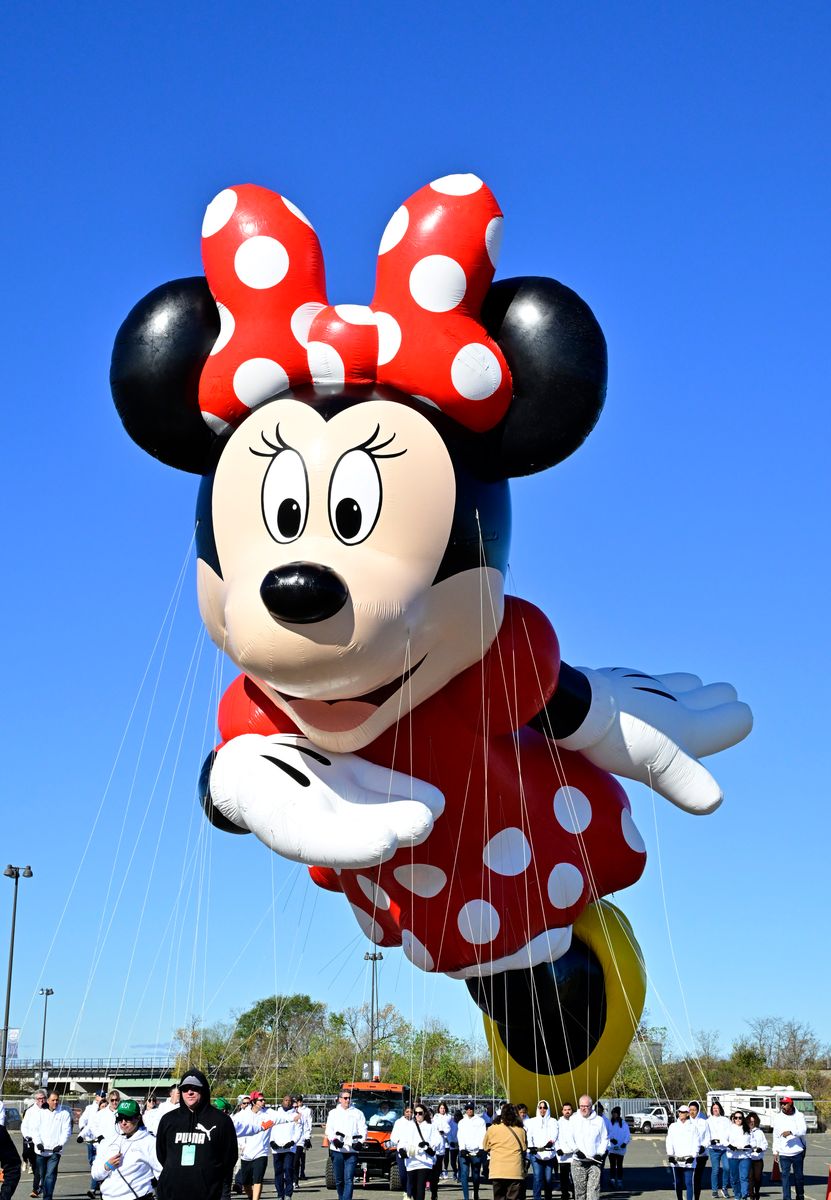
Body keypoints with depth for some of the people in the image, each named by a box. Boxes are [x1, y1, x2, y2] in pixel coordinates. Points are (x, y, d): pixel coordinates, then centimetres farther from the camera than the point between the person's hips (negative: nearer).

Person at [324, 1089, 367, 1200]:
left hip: (352, 1150, -1)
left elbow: (363, 1129, 7)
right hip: (337, 1150, 1)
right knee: (339, 1179, 7)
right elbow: (329, 1129, 7)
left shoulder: (357, 1113, 13)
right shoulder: (333, 1113, 15)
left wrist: (360, 1141, -10)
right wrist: (334, 1139, -12)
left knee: (348, 1179, -10)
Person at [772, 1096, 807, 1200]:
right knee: (785, 1176, -3)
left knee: (799, 1175, 10)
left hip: (798, 1152, -1)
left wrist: (791, 1132, -35)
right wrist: (775, 1152, 6)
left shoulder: (799, 1116, -2)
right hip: (783, 1153, 1)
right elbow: (775, 1136, 10)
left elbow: (803, 1130, -18)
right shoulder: (778, 1117, 5)